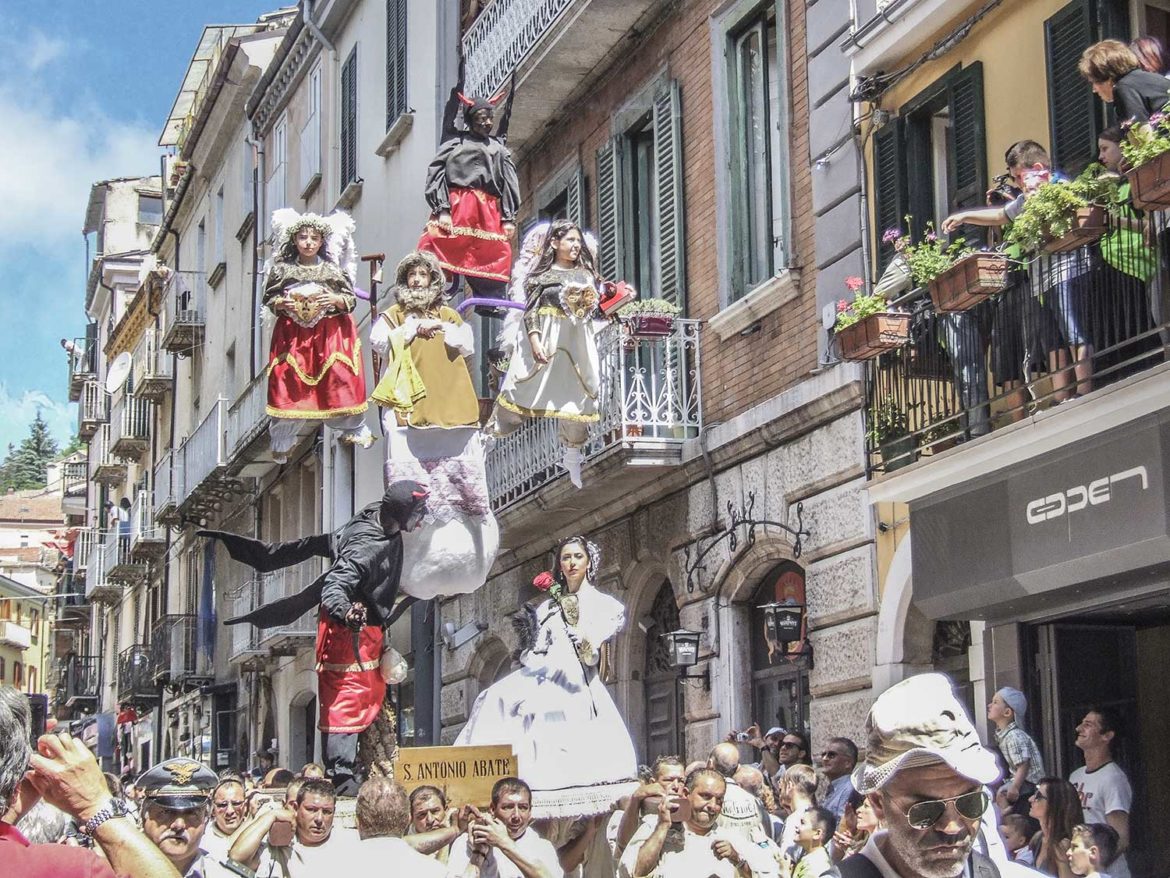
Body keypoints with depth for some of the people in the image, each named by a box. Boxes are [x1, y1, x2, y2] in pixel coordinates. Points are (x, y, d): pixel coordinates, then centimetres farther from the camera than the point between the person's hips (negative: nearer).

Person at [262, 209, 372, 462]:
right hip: (292, 334, 0)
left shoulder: (333, 270, 1)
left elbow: (351, 299, 4)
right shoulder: (282, 269, 2)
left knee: (339, 379, -4)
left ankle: (354, 428, 15)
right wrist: (281, 303, -13)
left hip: (330, 334, 0)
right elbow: (268, 297, 8)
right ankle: (282, 440, 13)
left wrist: (335, 300, -15)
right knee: (290, 385, 0)